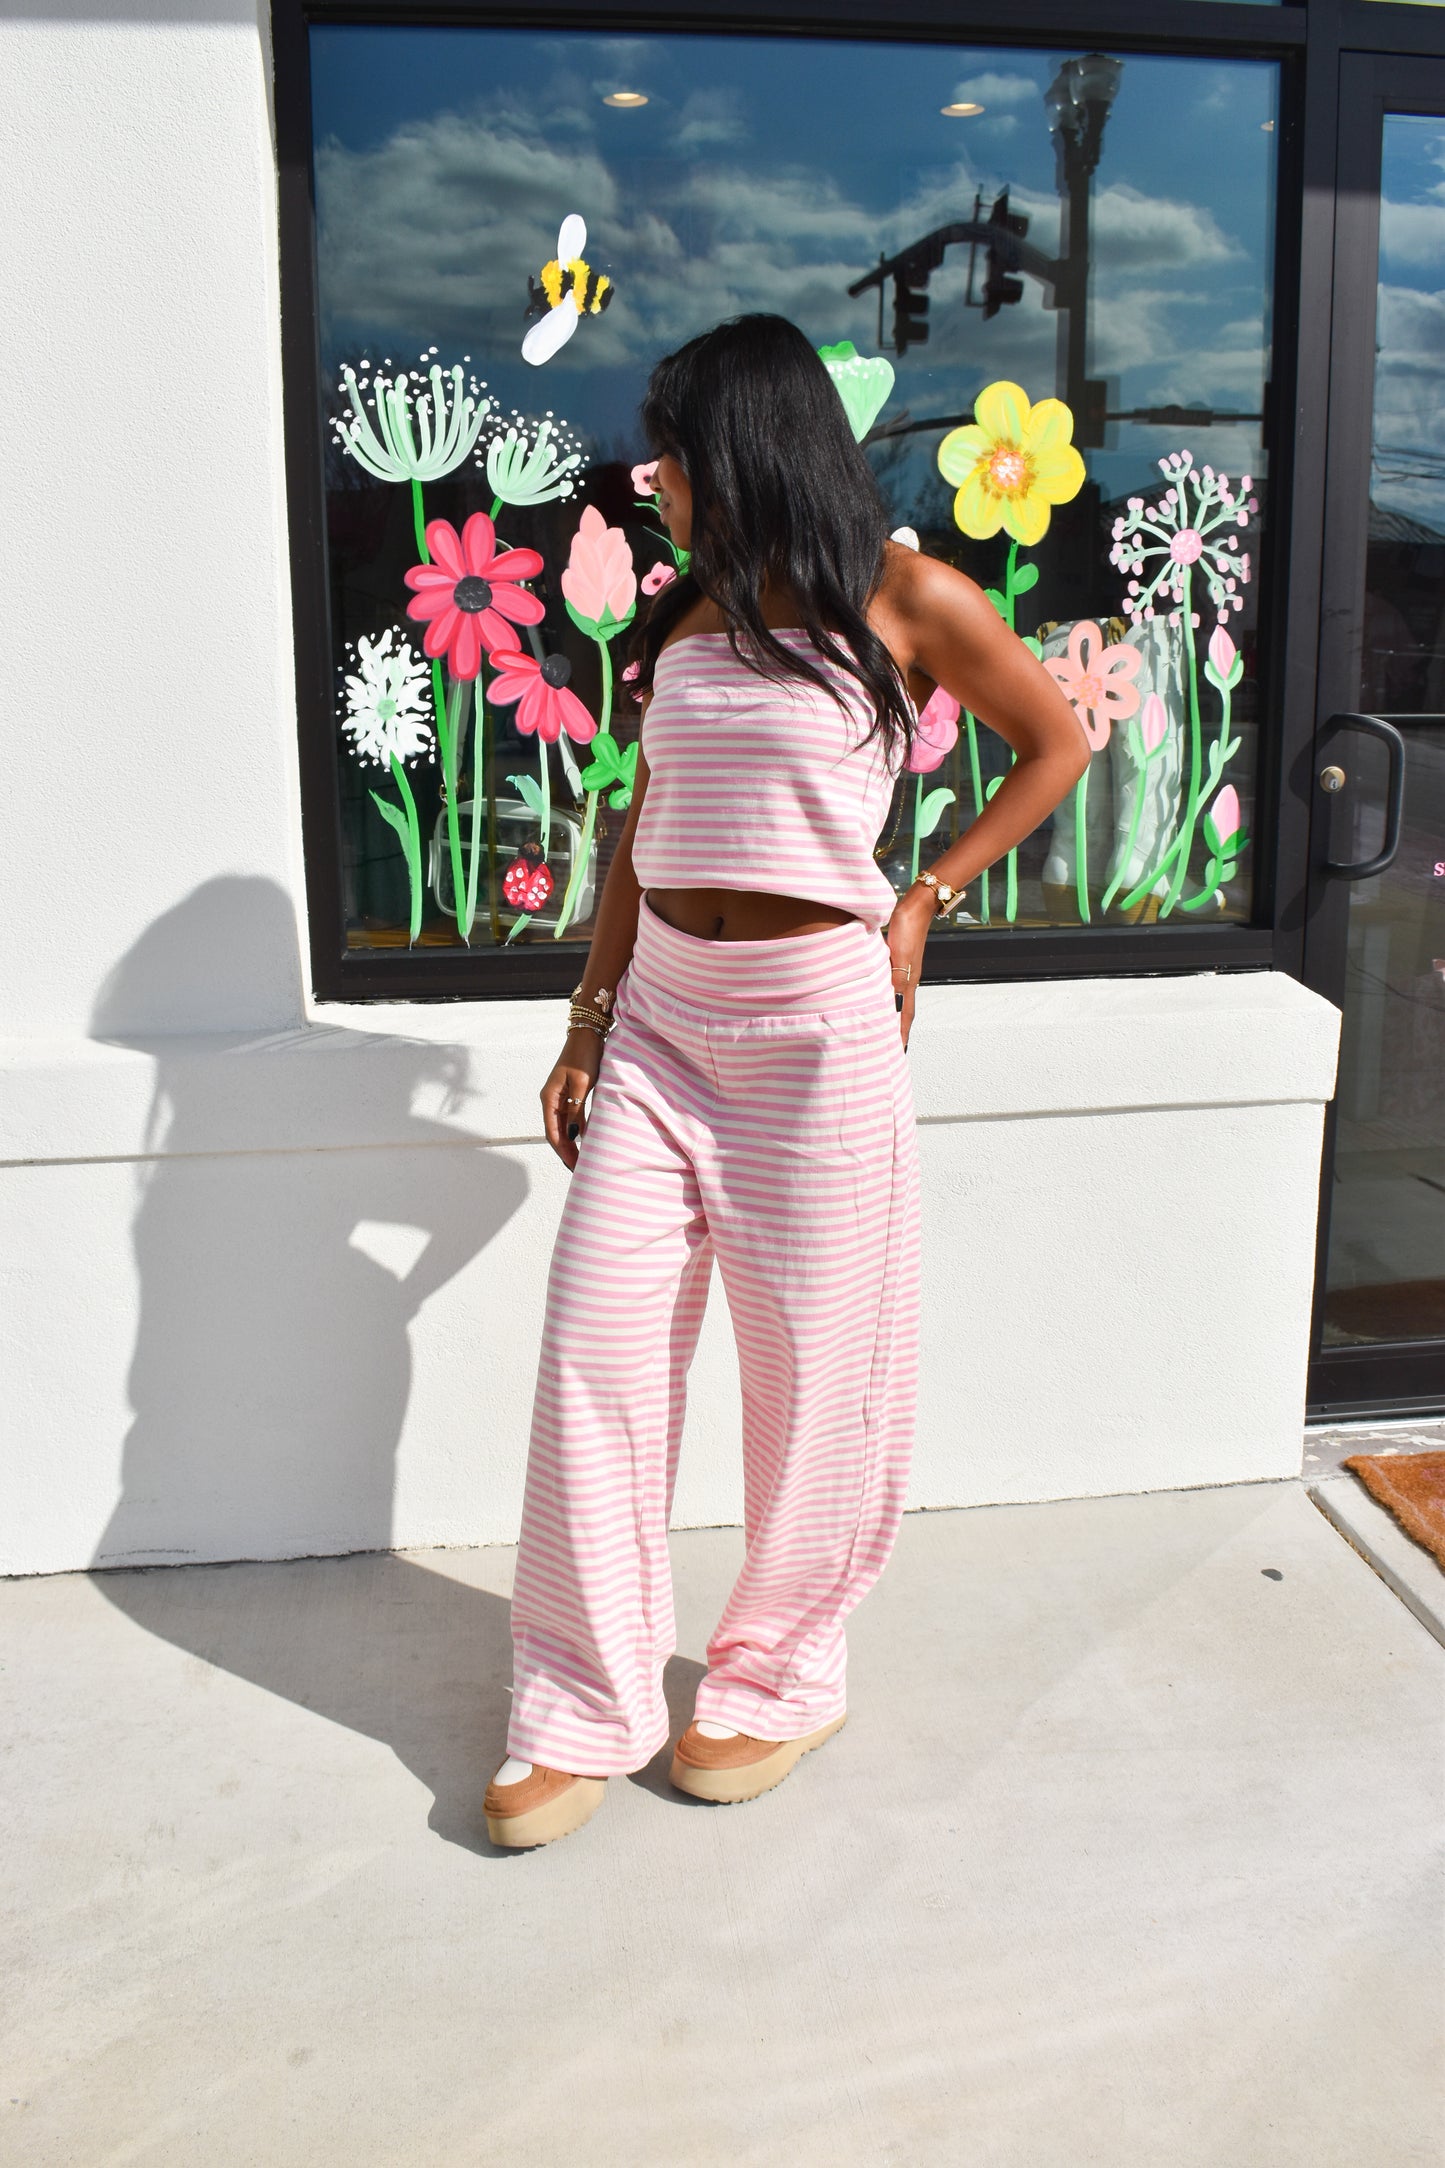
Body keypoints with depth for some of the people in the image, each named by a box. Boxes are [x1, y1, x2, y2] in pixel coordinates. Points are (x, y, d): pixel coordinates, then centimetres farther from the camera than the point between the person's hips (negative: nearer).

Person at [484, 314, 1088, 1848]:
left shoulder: (905, 598, -4)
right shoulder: (688, 611, 11)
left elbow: (1056, 745, 7)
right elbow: (646, 828, 13)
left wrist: (925, 900, 0)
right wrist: (588, 1023, 8)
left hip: (813, 1023, -5)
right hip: (660, 1014, 5)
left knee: (813, 1368, 7)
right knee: (597, 1347, 2)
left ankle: (783, 1679, 29)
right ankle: (583, 1710, 16)